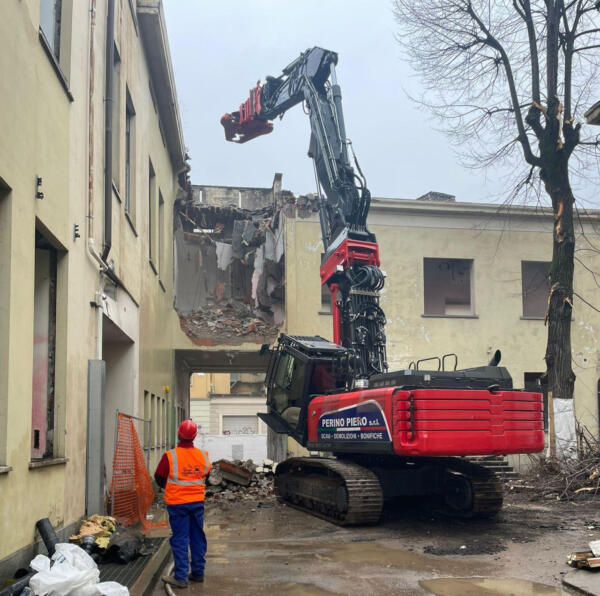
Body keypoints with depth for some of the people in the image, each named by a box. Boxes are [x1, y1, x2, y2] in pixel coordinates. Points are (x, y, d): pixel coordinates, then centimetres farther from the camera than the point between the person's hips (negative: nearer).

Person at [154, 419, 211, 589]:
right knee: (198, 537, 14)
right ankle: (198, 573, 23)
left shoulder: (170, 456, -16)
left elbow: (159, 478, -3)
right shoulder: (203, 456, -4)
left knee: (180, 539, 2)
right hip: (197, 502, 4)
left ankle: (181, 577, 3)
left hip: (177, 503, -4)